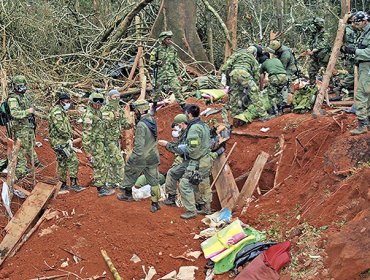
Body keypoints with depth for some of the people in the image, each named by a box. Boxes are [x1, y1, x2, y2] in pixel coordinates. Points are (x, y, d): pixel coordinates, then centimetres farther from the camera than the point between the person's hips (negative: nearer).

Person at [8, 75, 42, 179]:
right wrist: (28, 111, -34)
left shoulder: (26, 94, 7)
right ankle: (20, 170, 0)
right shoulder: (13, 99, -20)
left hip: (29, 125, 9)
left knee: (31, 144, 25)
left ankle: (35, 161, 43)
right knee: (22, 147, -5)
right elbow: (15, 113, -33)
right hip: (21, 127, -9)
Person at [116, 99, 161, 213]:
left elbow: (139, 145, -27)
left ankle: (127, 194, 34)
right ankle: (155, 203, 15)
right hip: (153, 157, 7)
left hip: (141, 157, -7)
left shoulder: (141, 125, -24)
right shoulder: (152, 121, 1)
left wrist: (133, 159, -23)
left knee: (130, 173, 18)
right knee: (153, 180, 11)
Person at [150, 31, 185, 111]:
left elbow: (175, 62, 13)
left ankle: (183, 106, -1)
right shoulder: (157, 50, -8)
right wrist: (156, 63, -24)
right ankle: (154, 105, 34)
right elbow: (151, 63, -2)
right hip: (160, 74, -2)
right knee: (157, 90, 10)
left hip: (171, 73, 2)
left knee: (177, 89, -6)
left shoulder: (172, 50, 3)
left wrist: (178, 73, 14)